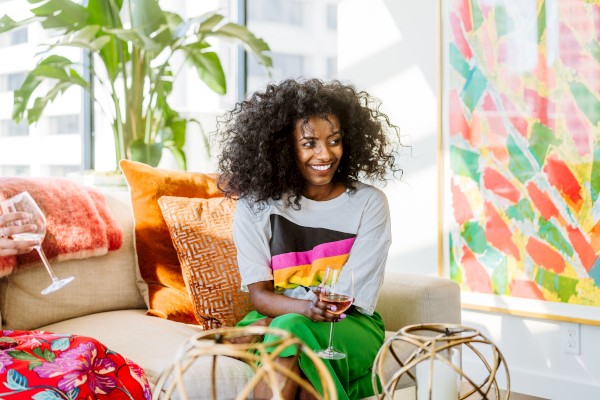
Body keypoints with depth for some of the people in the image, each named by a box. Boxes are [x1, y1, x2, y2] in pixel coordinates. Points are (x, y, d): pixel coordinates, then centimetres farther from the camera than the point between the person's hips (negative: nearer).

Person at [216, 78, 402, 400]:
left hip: (351, 325, -1)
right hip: (276, 322, 1)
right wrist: (305, 307, -29)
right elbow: (259, 294, -5)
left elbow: (347, 294, -7)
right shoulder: (256, 205, 0)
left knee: (290, 329, -33)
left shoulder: (369, 203, -2)